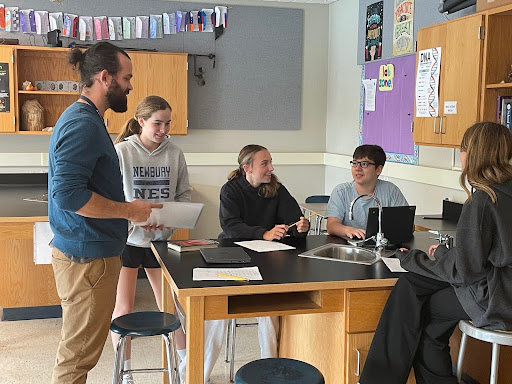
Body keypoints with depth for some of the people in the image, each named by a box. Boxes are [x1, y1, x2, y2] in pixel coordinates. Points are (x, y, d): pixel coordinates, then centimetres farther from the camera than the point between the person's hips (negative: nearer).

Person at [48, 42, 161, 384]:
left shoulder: (86, 119, 16)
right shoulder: (83, 125, -18)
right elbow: (68, 194, -26)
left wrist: (129, 214, 15)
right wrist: (129, 211, -16)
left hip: (90, 250, 10)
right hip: (87, 257, -10)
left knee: (79, 351, 18)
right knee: (78, 355, 1)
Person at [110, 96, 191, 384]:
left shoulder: (175, 154, -1)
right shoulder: (122, 151, -9)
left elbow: (184, 195, 5)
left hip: (161, 239, 2)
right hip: (126, 238, -2)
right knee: (124, 309, 5)